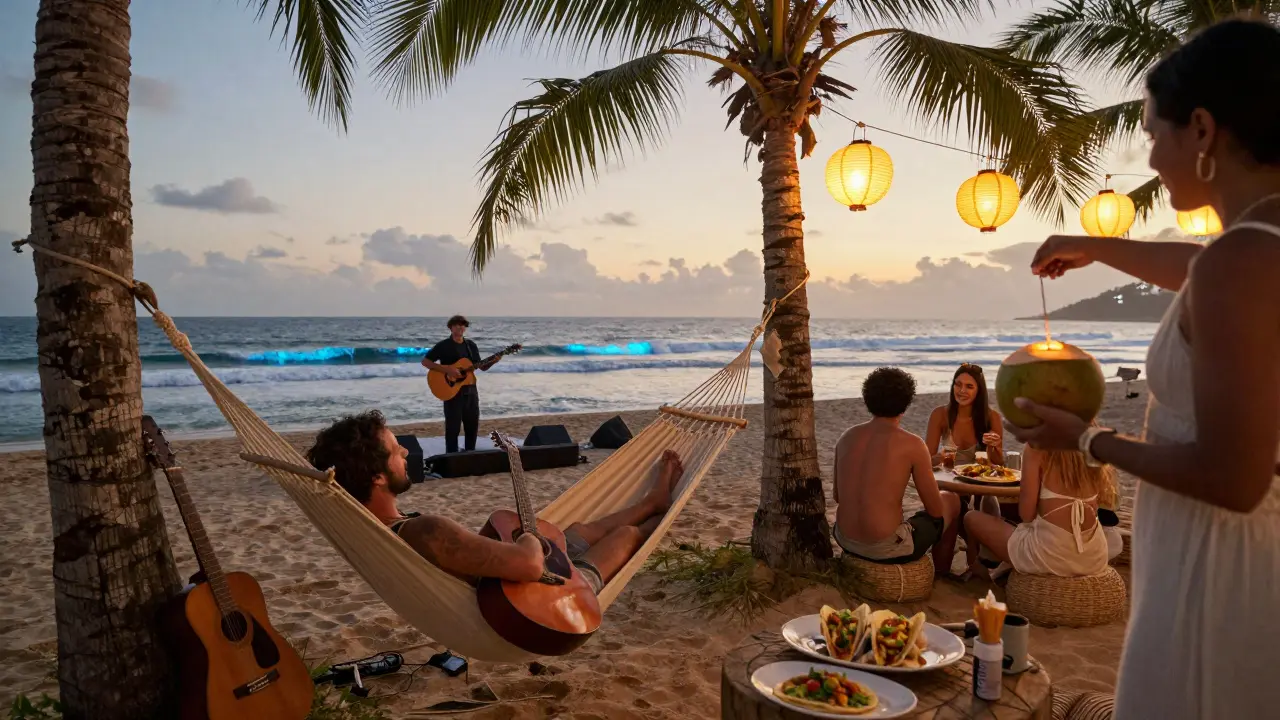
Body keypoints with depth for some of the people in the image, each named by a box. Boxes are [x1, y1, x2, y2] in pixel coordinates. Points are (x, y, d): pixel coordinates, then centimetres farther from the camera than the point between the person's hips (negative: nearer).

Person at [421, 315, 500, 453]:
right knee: (453, 427, -3)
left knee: (473, 426, 10)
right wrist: (447, 370, -20)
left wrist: (493, 361, -7)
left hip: (470, 391, 6)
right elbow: (425, 361, -11)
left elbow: (482, 367, 14)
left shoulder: (471, 345, 11)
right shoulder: (443, 345, -6)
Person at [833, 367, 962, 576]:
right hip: (887, 549, -5)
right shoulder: (911, 444, -12)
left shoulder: (847, 437, 2)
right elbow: (935, 510, -5)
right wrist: (934, 489, 19)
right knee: (951, 501, 21)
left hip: (845, 541, 6)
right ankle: (941, 575, 38)